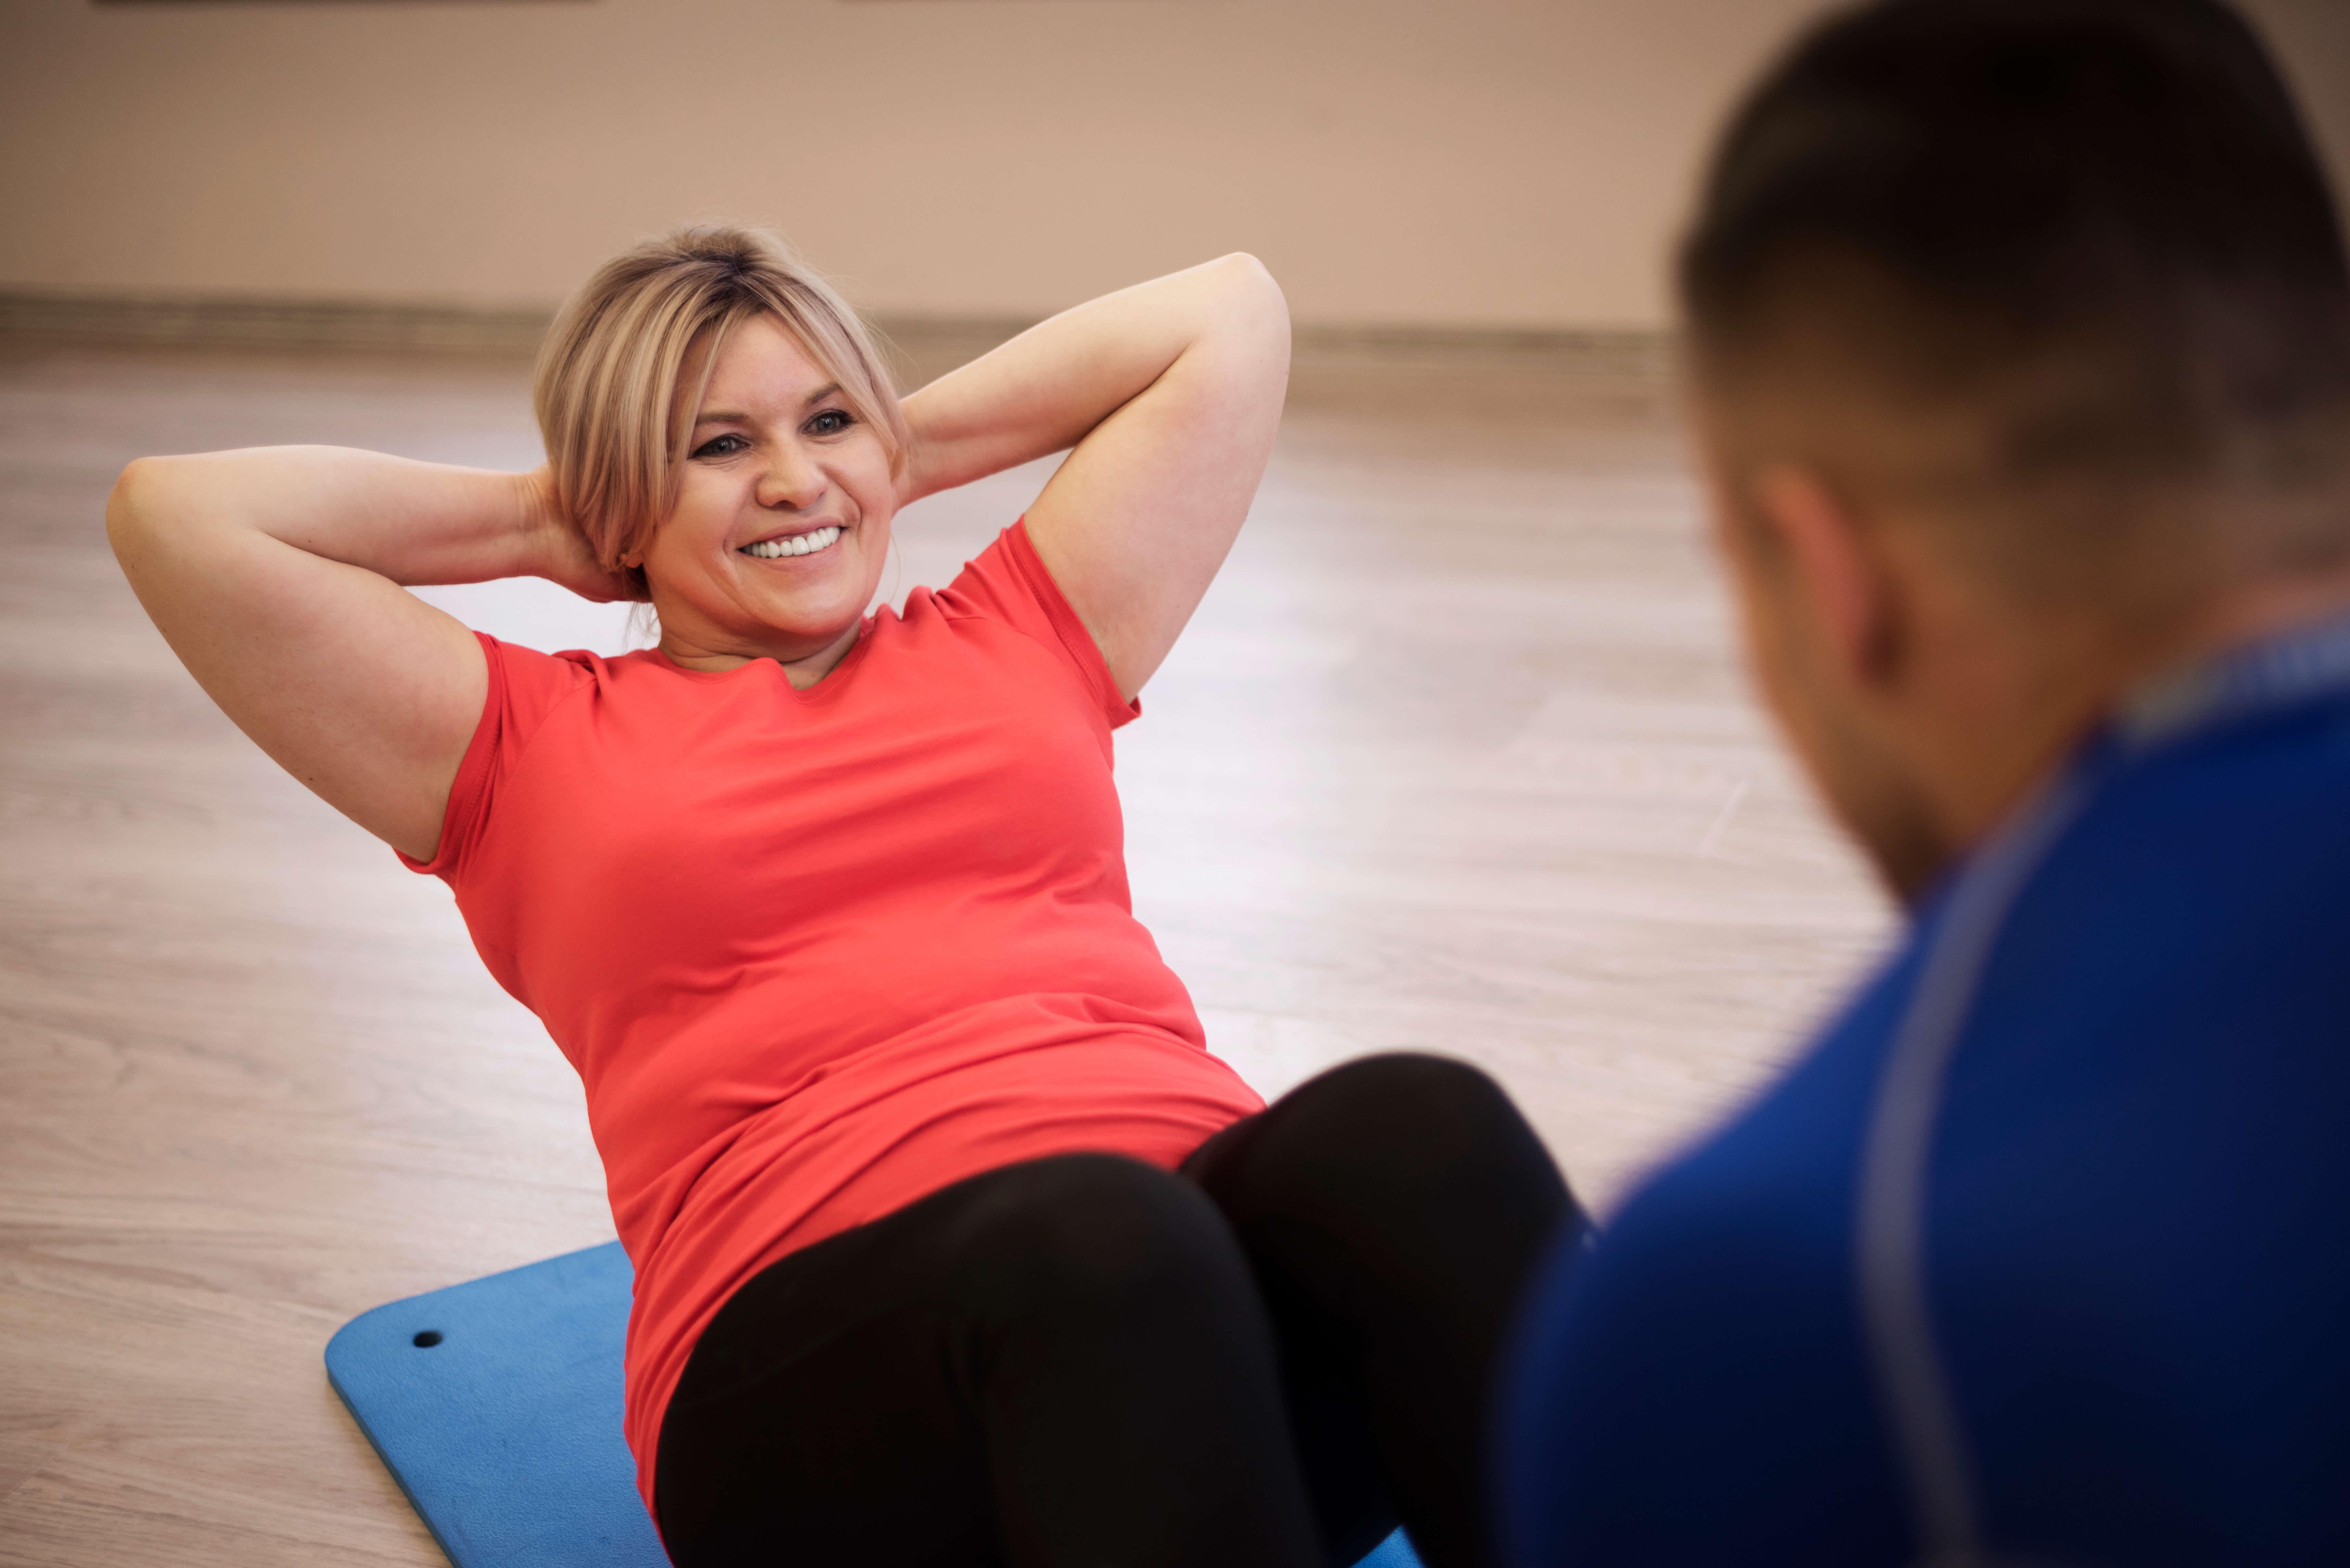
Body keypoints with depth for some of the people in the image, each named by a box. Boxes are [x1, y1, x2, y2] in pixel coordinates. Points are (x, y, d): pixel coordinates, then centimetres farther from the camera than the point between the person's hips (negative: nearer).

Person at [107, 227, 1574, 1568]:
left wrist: (907, 444, 31)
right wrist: (539, 525, 23)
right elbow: (175, 512, 14)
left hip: (1216, 1220, 4)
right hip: (818, 1348, -3)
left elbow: (1231, 314, 30)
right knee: (1095, 1236, -37)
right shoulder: (532, 752, 19)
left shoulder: (1015, 644, 26)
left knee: (1413, 1124, -31)